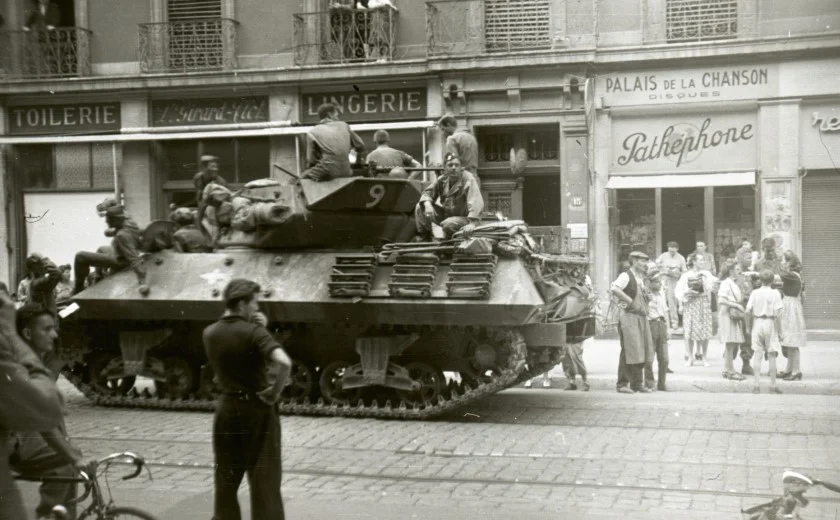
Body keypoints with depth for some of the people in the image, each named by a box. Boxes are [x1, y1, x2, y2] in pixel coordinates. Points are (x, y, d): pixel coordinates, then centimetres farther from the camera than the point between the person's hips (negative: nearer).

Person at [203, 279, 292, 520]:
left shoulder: (209, 334, 0)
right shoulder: (254, 332, -17)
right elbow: (284, 362, -32)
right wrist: (275, 392, -18)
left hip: (227, 407, 5)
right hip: (257, 408, -5)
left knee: (226, 478, 18)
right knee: (264, 478, 4)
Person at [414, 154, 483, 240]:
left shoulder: (468, 179, -23)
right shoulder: (442, 179, -2)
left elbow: (476, 203, -34)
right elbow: (428, 192, 7)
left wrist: (472, 223, -46)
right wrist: (427, 204, -18)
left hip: (464, 217, -6)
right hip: (445, 214, 6)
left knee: (449, 224, -37)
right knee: (420, 208, -6)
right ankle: (424, 237, 5)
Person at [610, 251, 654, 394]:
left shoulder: (642, 279, 18)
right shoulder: (626, 276, -10)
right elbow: (614, 288, -28)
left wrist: (647, 297, 11)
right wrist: (630, 301, -23)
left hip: (642, 316, 9)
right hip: (629, 316, -9)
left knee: (643, 350, 9)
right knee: (629, 350, -8)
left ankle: (637, 383, 18)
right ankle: (622, 384, -1)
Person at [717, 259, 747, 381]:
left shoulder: (735, 284, 16)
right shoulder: (726, 283, -11)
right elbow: (721, 300, -21)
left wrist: (740, 307, 6)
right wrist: (737, 305, -17)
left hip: (736, 316, 9)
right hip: (728, 316, -9)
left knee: (735, 344, 9)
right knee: (730, 344, -5)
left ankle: (727, 369, 17)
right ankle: (730, 371, -1)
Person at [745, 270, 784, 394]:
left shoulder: (755, 293, 1)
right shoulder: (775, 293, -6)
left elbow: (748, 311, -3)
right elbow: (778, 313, -11)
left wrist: (750, 323, 13)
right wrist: (778, 329, -3)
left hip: (757, 323, 2)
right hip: (770, 323, -2)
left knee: (758, 354, 5)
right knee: (771, 355, 7)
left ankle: (757, 384, 1)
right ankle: (773, 385, 11)